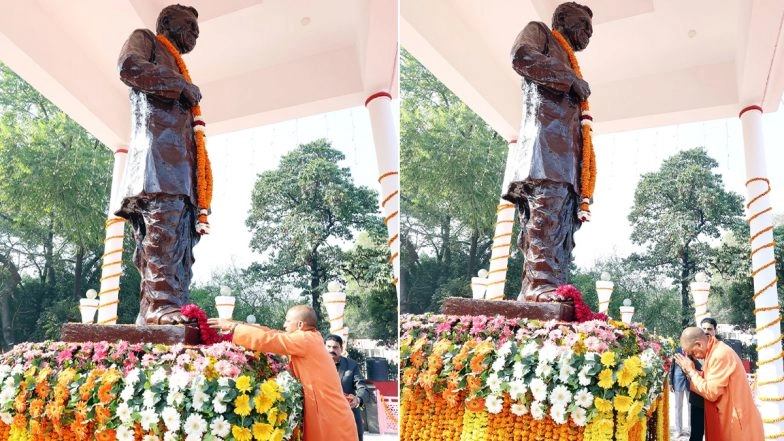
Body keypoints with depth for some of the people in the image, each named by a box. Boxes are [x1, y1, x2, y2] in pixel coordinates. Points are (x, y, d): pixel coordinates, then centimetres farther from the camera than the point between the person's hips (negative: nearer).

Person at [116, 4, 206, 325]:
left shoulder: (174, 67, 38)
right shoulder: (145, 39, 16)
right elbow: (129, 66, -9)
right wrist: (182, 86, -4)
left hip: (179, 166, 9)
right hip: (157, 149, -9)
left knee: (180, 237, -2)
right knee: (163, 230, -22)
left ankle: (153, 313, -5)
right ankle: (162, 305, -28)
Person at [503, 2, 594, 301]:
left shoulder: (566, 63, 39)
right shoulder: (539, 31, 16)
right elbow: (521, 56, -9)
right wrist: (570, 79, -5)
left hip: (565, 155, 9)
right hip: (545, 141, -9)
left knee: (562, 226, -3)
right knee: (547, 214, -23)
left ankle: (533, 292, -8)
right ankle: (542, 285, -30)